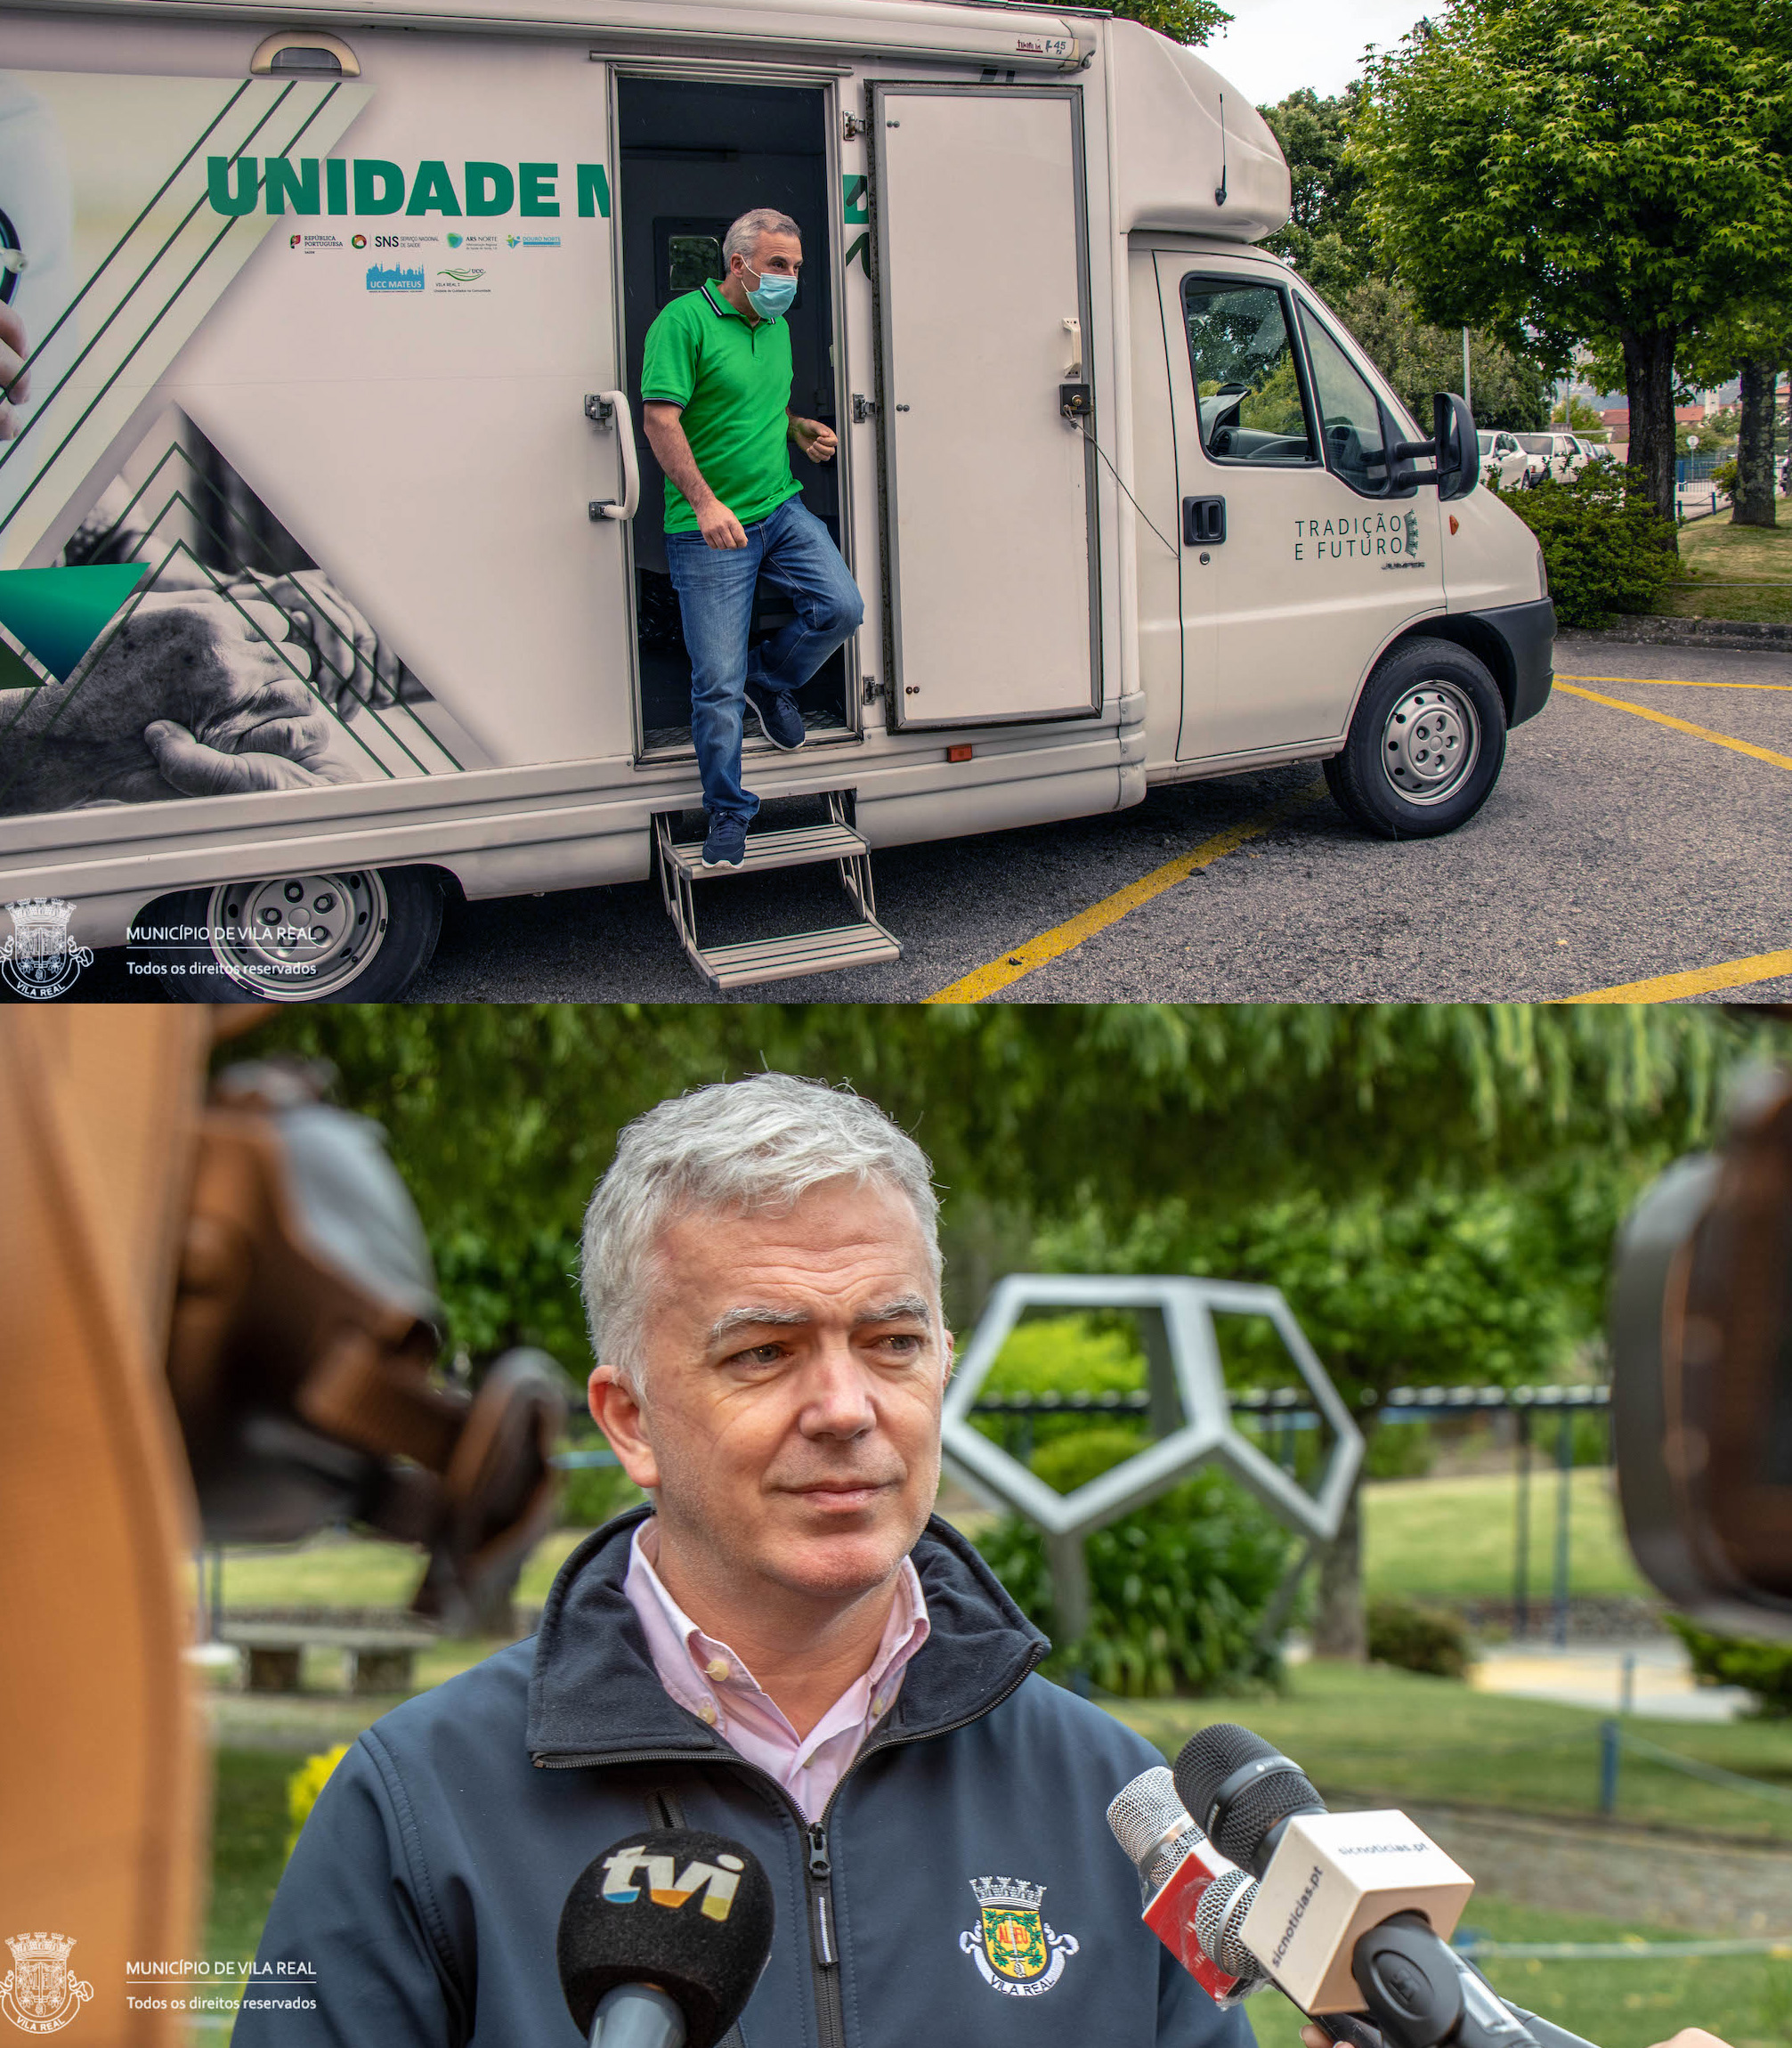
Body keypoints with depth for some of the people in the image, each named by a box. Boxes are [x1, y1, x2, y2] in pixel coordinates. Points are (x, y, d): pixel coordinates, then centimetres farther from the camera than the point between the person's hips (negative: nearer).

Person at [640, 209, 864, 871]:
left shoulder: (777, 327, 14)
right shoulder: (685, 321, -11)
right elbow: (660, 419, -18)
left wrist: (800, 430, 11)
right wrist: (704, 502, -26)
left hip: (781, 508, 6)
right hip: (709, 529, -6)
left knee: (842, 607, -14)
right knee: (717, 684, -3)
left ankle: (771, 679, 17)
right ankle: (728, 815, 12)